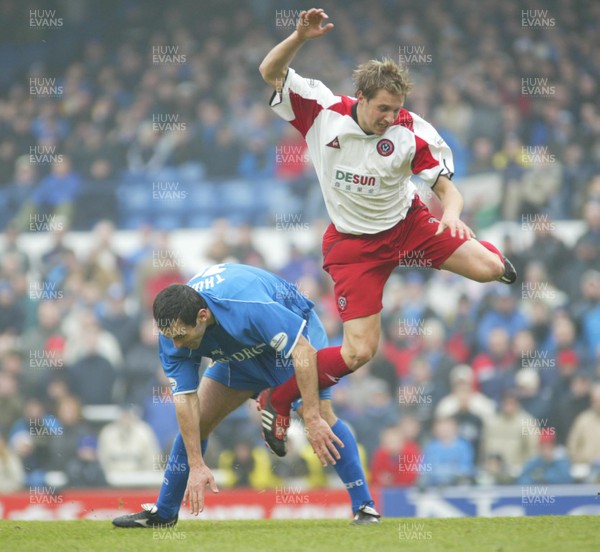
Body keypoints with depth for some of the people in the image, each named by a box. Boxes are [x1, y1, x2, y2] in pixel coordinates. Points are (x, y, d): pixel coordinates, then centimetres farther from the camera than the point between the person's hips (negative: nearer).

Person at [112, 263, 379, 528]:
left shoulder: (247, 306, -44)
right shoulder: (173, 330, -26)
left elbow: (304, 351, -41)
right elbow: (185, 398, -22)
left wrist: (313, 419, -44)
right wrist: (196, 465, -25)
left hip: (294, 332, -5)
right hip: (240, 354, 5)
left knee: (320, 415, -24)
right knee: (196, 419, -2)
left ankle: (364, 507, -16)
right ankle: (163, 513, 12)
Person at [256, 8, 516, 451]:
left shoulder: (412, 132, -18)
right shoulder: (322, 111, -17)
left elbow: (446, 186, -13)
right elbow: (271, 72, -14)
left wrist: (451, 212, -36)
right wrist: (300, 37, -32)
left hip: (406, 226, 2)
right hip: (353, 244, -2)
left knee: (488, 268, -9)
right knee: (359, 352, -13)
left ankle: (489, 251, 33)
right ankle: (277, 400, 9)